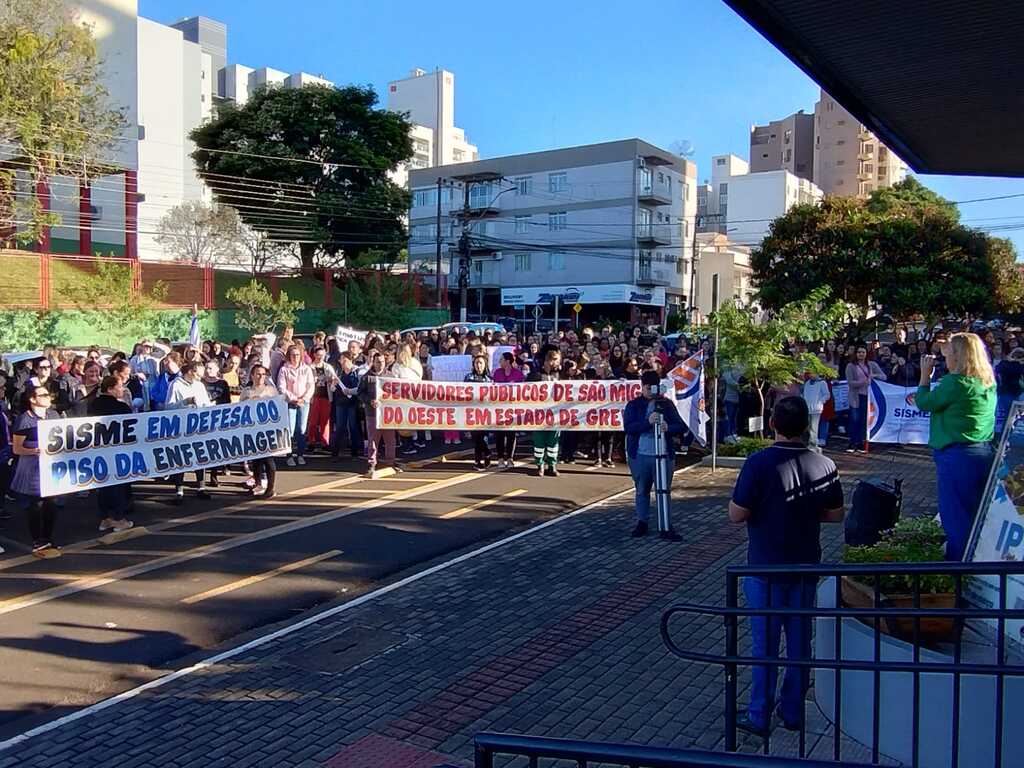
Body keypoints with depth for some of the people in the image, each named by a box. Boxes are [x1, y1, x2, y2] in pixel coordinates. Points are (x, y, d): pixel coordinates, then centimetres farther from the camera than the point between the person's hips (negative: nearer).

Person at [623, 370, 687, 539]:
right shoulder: (633, 405, 2)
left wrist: (668, 427, -21)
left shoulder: (667, 404, 5)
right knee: (642, 491, 11)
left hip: (664, 455, 0)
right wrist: (648, 421, -26)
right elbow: (628, 427, -12)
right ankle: (642, 523, 25)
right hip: (640, 456, 0)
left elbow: (681, 427, 0)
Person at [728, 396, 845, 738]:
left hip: (765, 568, -4)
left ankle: (759, 717, 18)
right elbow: (835, 514, 5)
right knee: (800, 642, 16)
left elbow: (737, 514, -17)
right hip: (806, 566, 4)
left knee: (765, 644, 7)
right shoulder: (824, 465, -5)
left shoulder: (759, 463, -19)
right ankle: (794, 712, 29)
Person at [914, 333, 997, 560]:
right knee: (977, 515, 18)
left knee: (956, 518, 1)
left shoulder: (955, 383, -18)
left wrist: (925, 374, 2)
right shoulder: (988, 383, 9)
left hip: (957, 456, -9)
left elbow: (924, 403, -9)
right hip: (985, 454, 9)